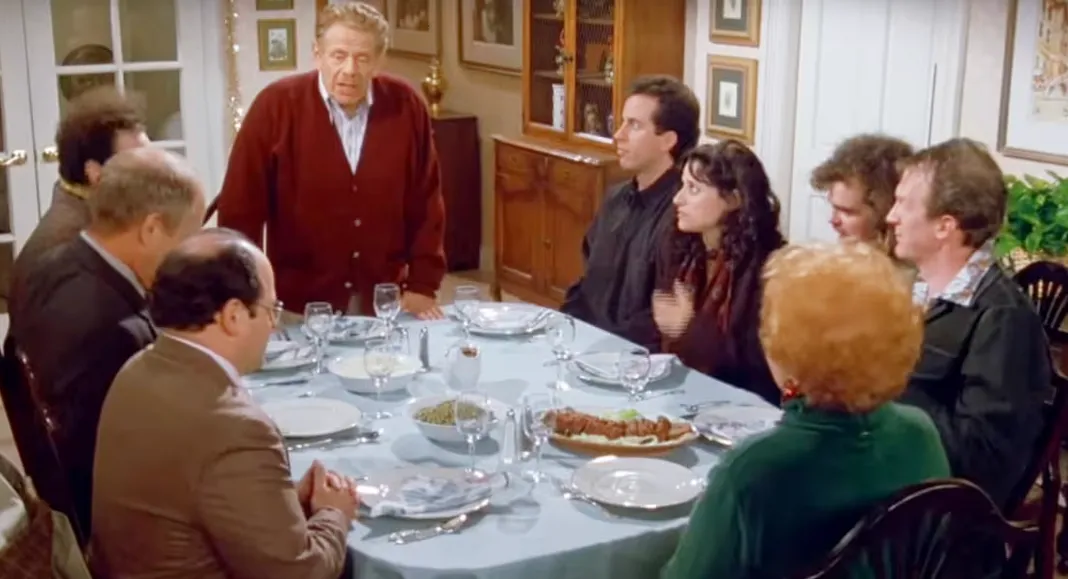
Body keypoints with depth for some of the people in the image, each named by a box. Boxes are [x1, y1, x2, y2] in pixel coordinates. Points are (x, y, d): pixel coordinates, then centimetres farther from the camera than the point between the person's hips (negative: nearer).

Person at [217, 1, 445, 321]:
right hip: (299, 306, -2)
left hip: (385, 302, 2)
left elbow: (426, 203, 2)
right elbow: (240, 208, -9)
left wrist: (422, 285, -1)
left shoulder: (406, 106, -5)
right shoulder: (276, 106, -12)